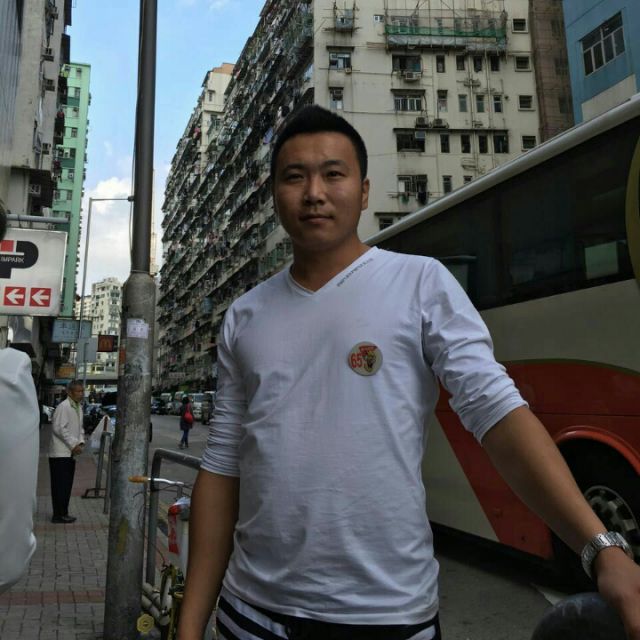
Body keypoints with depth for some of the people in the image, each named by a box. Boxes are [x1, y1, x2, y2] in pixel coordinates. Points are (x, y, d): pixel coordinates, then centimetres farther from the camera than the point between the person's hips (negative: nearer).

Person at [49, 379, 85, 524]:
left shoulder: (79, 407, 13)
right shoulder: (63, 406, -15)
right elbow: (58, 428, -20)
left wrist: (80, 442, 3)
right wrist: (73, 444, -16)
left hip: (70, 453, 9)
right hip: (60, 453, -9)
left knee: (67, 485, 12)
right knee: (60, 485, -3)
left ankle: (63, 513, 20)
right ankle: (58, 515, 3)